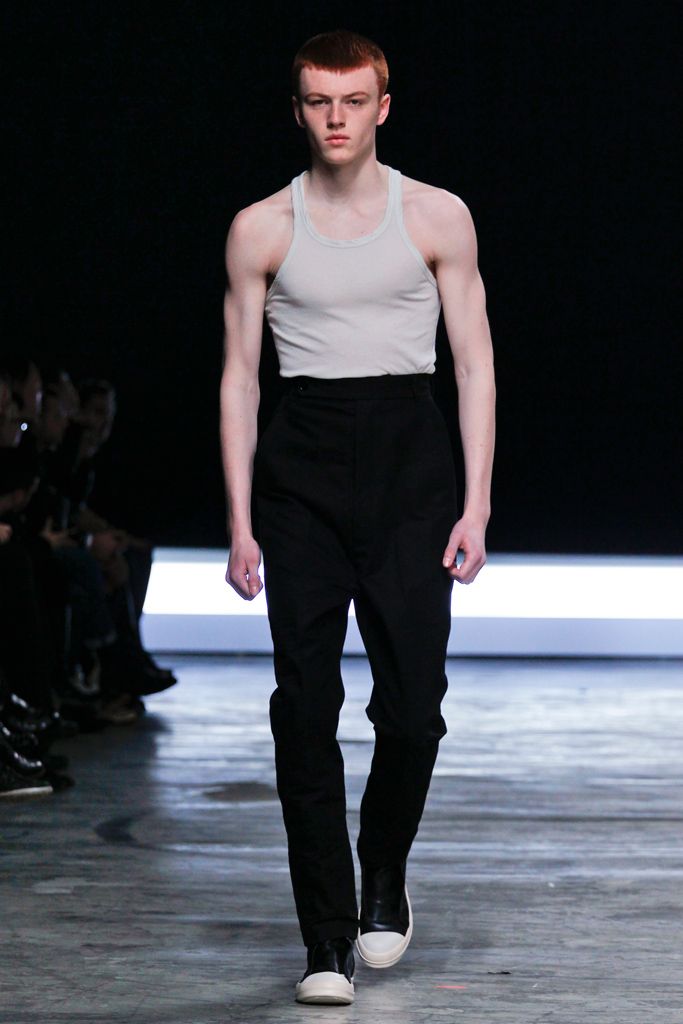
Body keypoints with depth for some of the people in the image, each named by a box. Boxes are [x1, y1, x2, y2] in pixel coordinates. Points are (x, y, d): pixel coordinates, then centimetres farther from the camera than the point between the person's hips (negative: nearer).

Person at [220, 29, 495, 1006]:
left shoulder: (437, 217, 5)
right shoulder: (262, 229, 6)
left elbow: (475, 363, 6)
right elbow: (239, 375, 7)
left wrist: (475, 506, -2)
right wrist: (240, 520, 0)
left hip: (408, 462, 0)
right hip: (300, 468, 0)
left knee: (413, 704, -5)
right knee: (306, 706, -4)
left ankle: (385, 878, 24)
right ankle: (328, 937, 2)